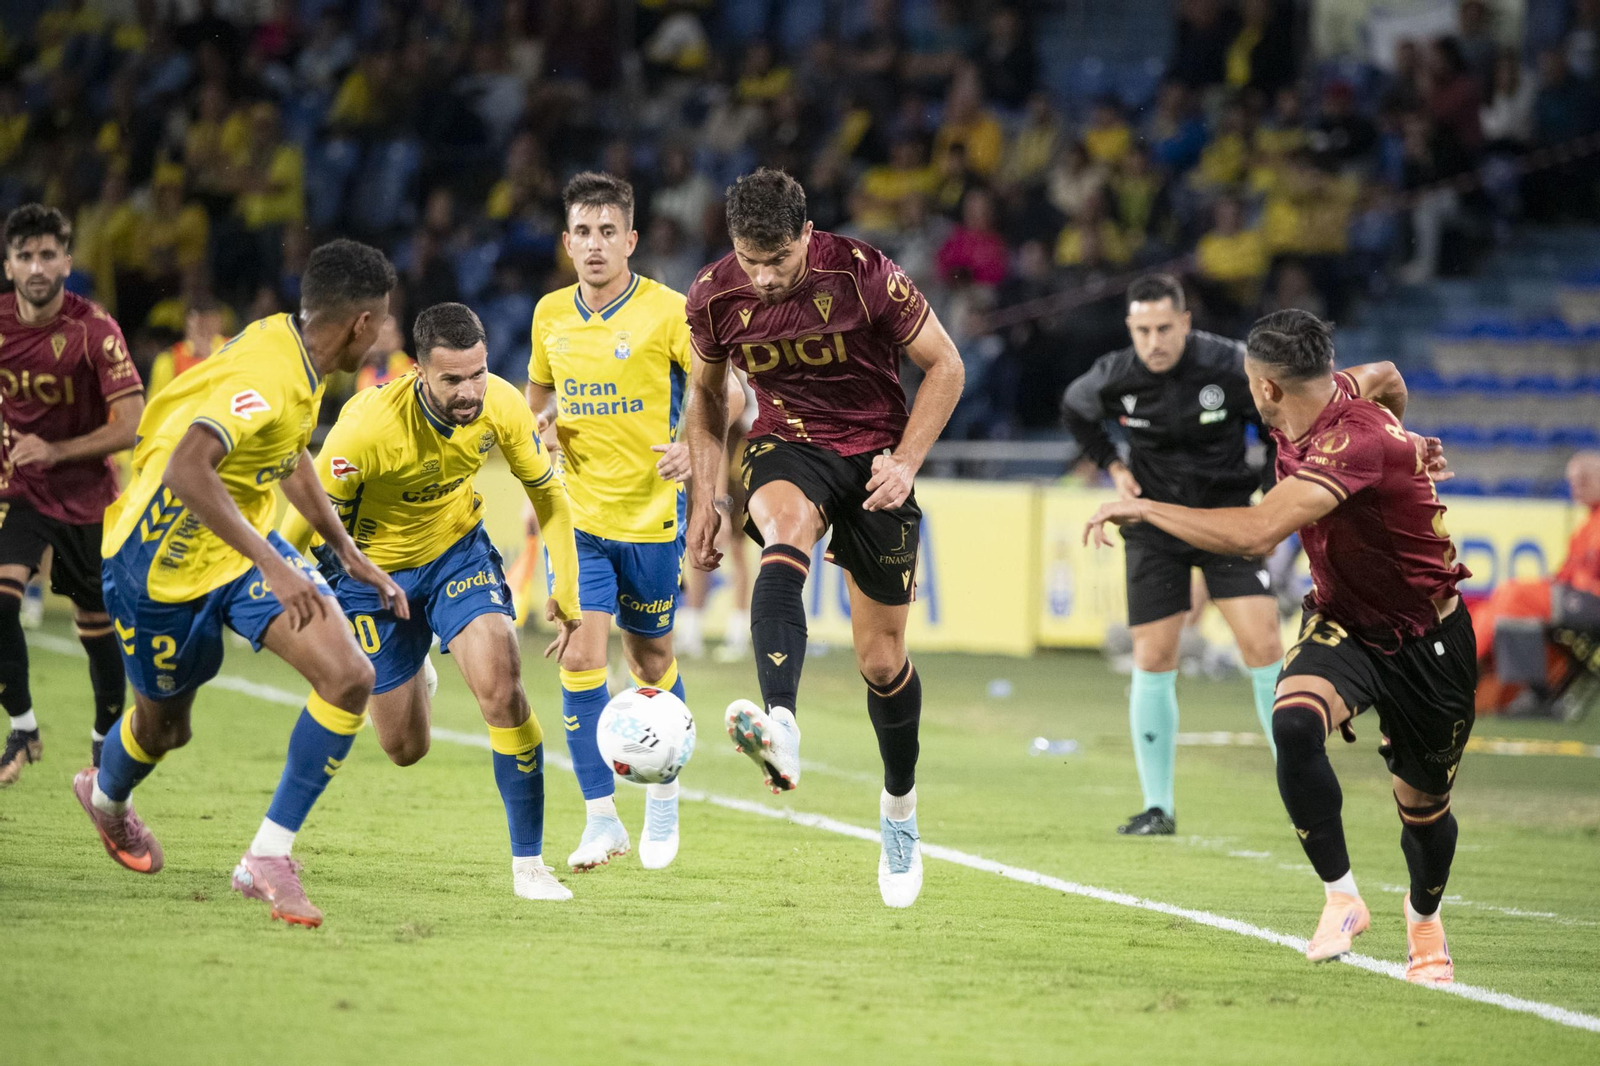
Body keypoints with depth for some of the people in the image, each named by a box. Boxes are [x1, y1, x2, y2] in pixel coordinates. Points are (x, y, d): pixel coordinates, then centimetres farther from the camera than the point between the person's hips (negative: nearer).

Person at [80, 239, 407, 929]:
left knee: (350, 678, -12)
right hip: (163, 563, -8)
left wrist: (348, 553, 20)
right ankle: (105, 796, 53)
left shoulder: (300, 362, -2)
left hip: (241, 545, 8)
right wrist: (272, 565, -46)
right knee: (164, 727, 15)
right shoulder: (265, 377, -31)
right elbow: (186, 469, -44)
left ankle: (267, 858, -7)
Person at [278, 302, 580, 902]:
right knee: (405, 749, 7)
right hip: (372, 566, -2)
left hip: (458, 550, 2)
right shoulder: (369, 427, -34)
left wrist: (565, 590, -1)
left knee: (501, 687, -23)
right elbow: (308, 515, -20)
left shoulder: (501, 405, -21)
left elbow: (545, 491, -3)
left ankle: (528, 865, -11)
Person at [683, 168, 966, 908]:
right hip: (787, 449, 1)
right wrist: (702, 499, 3)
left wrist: (905, 462, -18)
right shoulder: (713, 298, -11)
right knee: (784, 543, -36)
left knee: (881, 657, 3)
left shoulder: (864, 276, -20)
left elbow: (944, 366, -8)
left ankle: (899, 806, 28)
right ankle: (780, 733, -56)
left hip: (873, 454, -1)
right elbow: (707, 394, 8)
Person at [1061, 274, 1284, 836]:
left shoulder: (1231, 366, -17)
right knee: (1153, 662, -2)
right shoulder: (1113, 378, -11)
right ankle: (1158, 807, 7)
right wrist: (1113, 465, 4)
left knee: (1263, 646, -13)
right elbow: (1074, 410, 14)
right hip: (1154, 524, 2)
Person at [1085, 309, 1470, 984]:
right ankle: (1340, 897, -17)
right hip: (1341, 624, 6)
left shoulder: (1355, 442, -33)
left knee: (1423, 807, 10)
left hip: (1425, 642, -6)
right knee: (1294, 722, -28)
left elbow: (1255, 533, -43)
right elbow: (1386, 380, 18)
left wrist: (1142, 508, -35)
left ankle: (1424, 918, 42)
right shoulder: (1341, 394, -8)